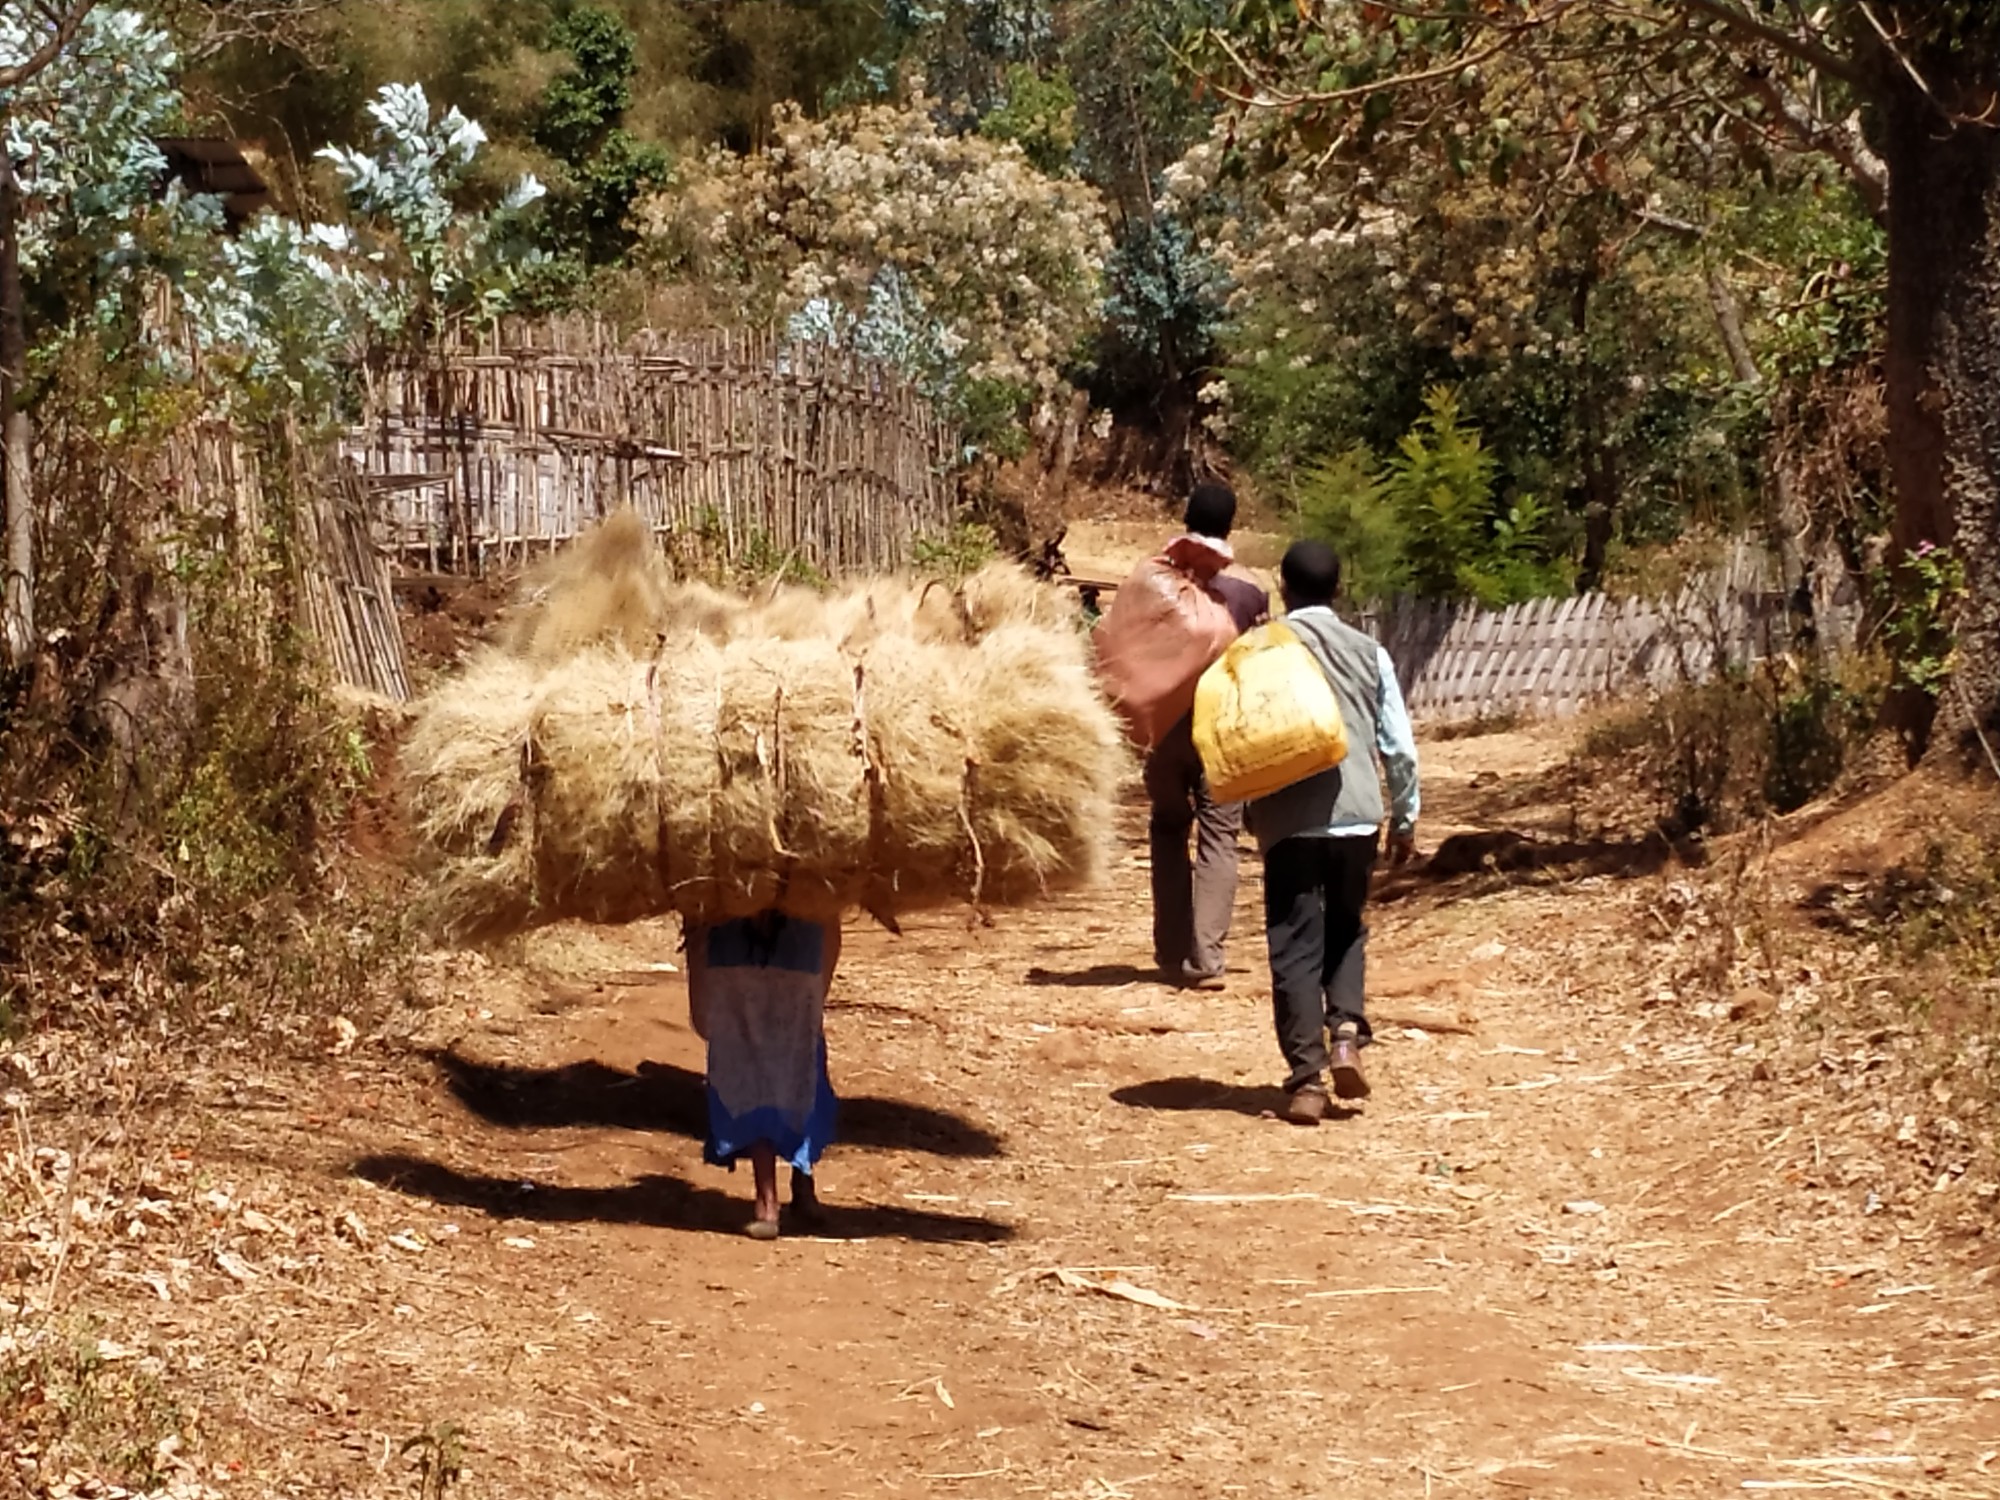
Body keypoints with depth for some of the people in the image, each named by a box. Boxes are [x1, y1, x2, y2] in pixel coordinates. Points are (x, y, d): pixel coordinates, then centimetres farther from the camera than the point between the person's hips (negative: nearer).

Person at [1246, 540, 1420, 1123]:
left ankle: (1306, 1078, -4)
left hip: (1289, 817, -2)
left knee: (1295, 946, 2)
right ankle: (1346, 1034, 0)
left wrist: (1246, 807, 12)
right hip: (1356, 813, 2)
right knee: (1345, 932, 21)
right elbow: (1400, 748, 7)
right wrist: (1405, 818, 18)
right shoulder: (1369, 653, 7)